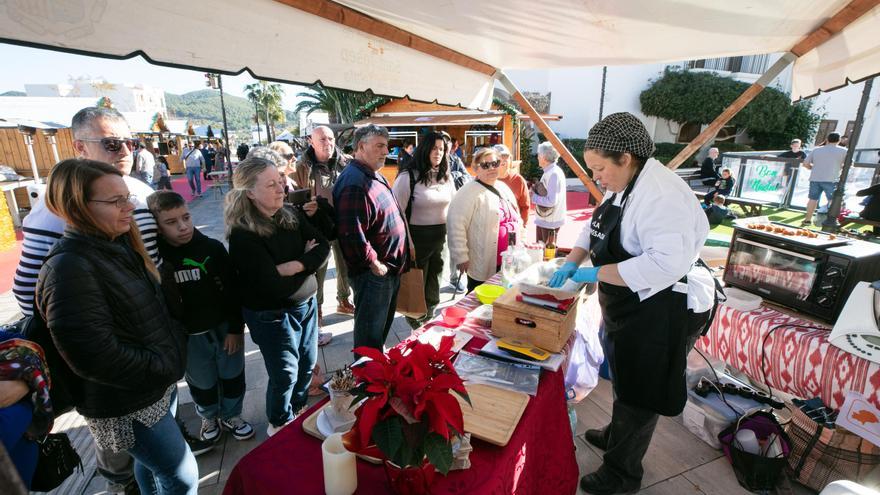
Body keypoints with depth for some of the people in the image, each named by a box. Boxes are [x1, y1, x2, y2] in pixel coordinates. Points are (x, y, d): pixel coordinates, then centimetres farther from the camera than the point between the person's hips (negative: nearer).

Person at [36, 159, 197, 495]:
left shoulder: (120, 246, 2)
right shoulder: (69, 268, -25)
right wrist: (167, 369, -18)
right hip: (127, 406, -8)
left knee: (153, 464, 27)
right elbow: (94, 357, -28)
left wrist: (176, 350, 1)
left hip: (159, 387, 8)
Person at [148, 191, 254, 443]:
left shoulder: (212, 248, -13)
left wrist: (235, 328, -7)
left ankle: (231, 415, 43)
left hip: (224, 327, 0)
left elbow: (232, 291, -8)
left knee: (232, 375, 17)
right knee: (202, 383, 20)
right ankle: (209, 417, 48)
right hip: (188, 336, 0)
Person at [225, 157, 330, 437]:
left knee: (308, 363, 20)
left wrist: (294, 266, -22)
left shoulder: (290, 215, -2)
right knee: (285, 374, 10)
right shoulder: (243, 236, -22)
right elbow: (275, 286, -27)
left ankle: (298, 411, 47)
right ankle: (281, 425, 39)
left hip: (305, 303, 6)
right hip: (271, 315, -6)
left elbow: (322, 246, -7)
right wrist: (307, 262, -13)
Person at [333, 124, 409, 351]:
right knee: (370, 334, 6)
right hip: (372, 273, -11)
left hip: (389, 269, 11)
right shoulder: (355, 183, -23)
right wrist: (374, 263, -20)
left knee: (384, 324, 27)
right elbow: (352, 233, -31)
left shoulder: (374, 176, 12)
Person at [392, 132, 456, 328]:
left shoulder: (447, 177, 7)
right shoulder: (408, 177, -14)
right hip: (417, 236, -5)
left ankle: (431, 316, 39)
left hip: (440, 236, 6)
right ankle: (415, 319, 31)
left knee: (434, 278, 19)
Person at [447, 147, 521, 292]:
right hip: (484, 264, -8)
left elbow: (515, 219, 23)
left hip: (509, 260, 8)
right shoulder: (469, 192, -15)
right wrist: (461, 257, -21)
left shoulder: (503, 187, 11)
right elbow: (456, 225, -21)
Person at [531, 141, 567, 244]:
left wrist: (533, 197, -15)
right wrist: (535, 191, 0)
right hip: (544, 219, 9)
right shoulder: (550, 171, 8)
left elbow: (551, 201, -25)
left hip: (549, 221, -9)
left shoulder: (553, 174, -21)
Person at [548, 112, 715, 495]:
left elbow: (668, 262, -36)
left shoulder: (661, 194, -27)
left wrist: (597, 274, -28)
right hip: (629, 305, 10)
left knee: (639, 393, 9)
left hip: (662, 312, -9)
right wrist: (571, 262, -2)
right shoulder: (623, 186, 4)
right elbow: (595, 227, 13)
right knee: (623, 379, 27)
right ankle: (616, 436, 52)